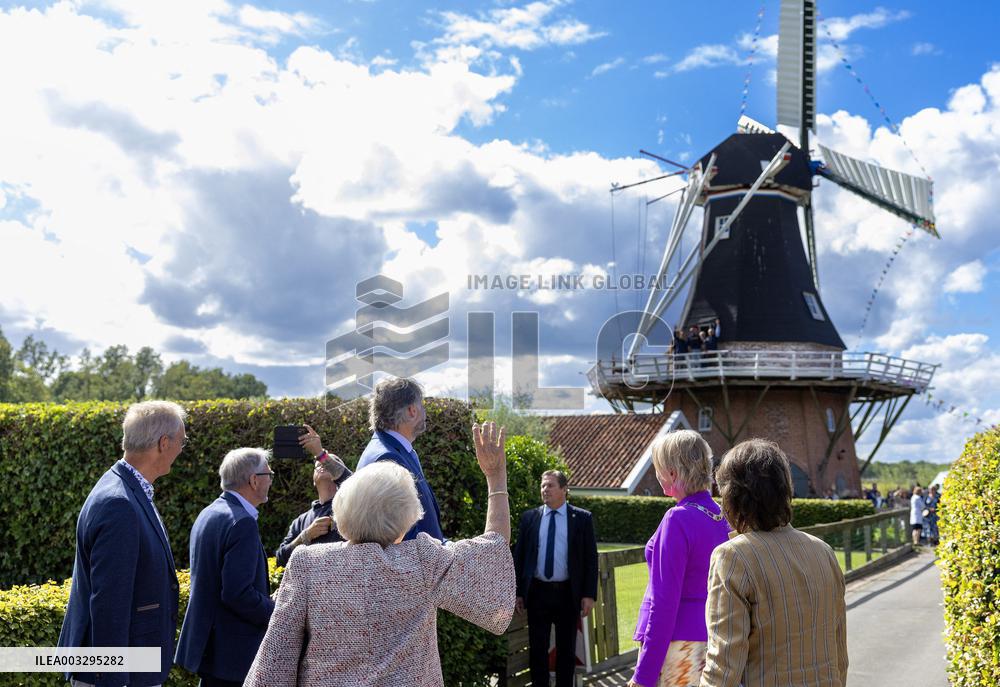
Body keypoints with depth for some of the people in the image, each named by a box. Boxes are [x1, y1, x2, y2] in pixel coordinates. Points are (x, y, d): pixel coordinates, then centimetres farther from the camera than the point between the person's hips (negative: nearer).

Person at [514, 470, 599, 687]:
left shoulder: (582, 518, -1)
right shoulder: (529, 517, 3)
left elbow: (591, 558, -1)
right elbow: (519, 556, 6)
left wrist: (589, 594, -7)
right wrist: (518, 592, 2)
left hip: (568, 594, -1)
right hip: (537, 592, 1)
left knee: (567, 650, 10)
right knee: (537, 649, 7)